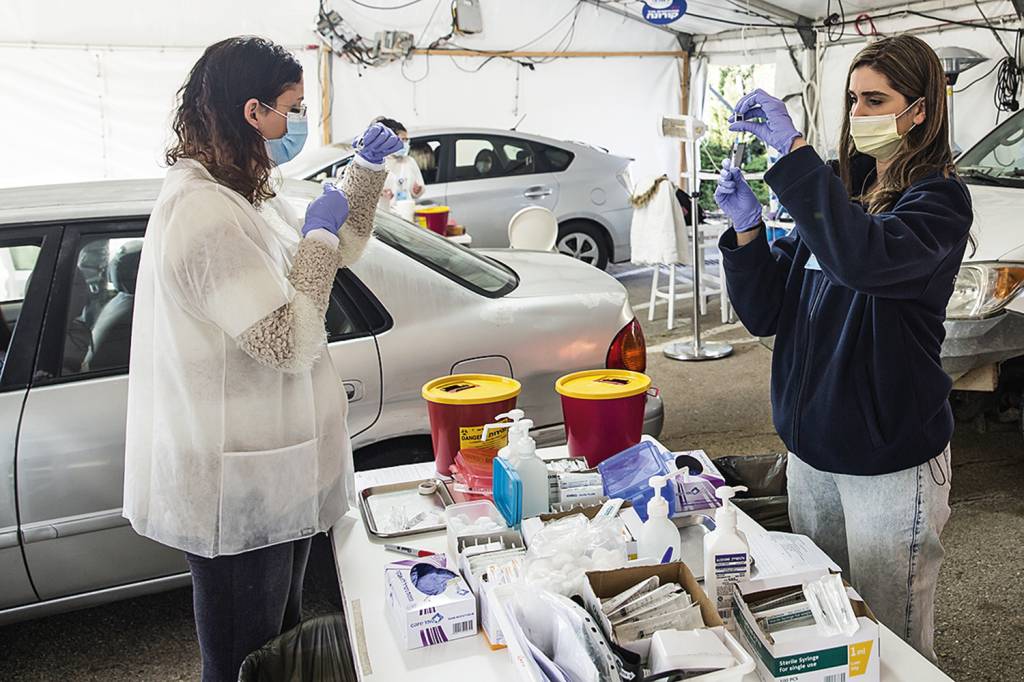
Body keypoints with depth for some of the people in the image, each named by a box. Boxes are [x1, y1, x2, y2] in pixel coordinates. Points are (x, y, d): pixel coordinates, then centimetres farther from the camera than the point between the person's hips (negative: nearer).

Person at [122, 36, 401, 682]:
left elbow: (338, 254, 21)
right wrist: (317, 232, -16)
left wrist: (368, 168, 11)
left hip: (266, 473, 10)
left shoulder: (232, 197, 9)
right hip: (240, 487, -10)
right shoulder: (203, 213, -24)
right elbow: (290, 342, -27)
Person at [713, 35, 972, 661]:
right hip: (811, 449, 6)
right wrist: (747, 228, -12)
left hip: (890, 460, -6)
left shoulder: (938, 199, -10)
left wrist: (793, 150, -34)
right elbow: (765, 314, 3)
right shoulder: (840, 195, 9)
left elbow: (864, 258, -35)